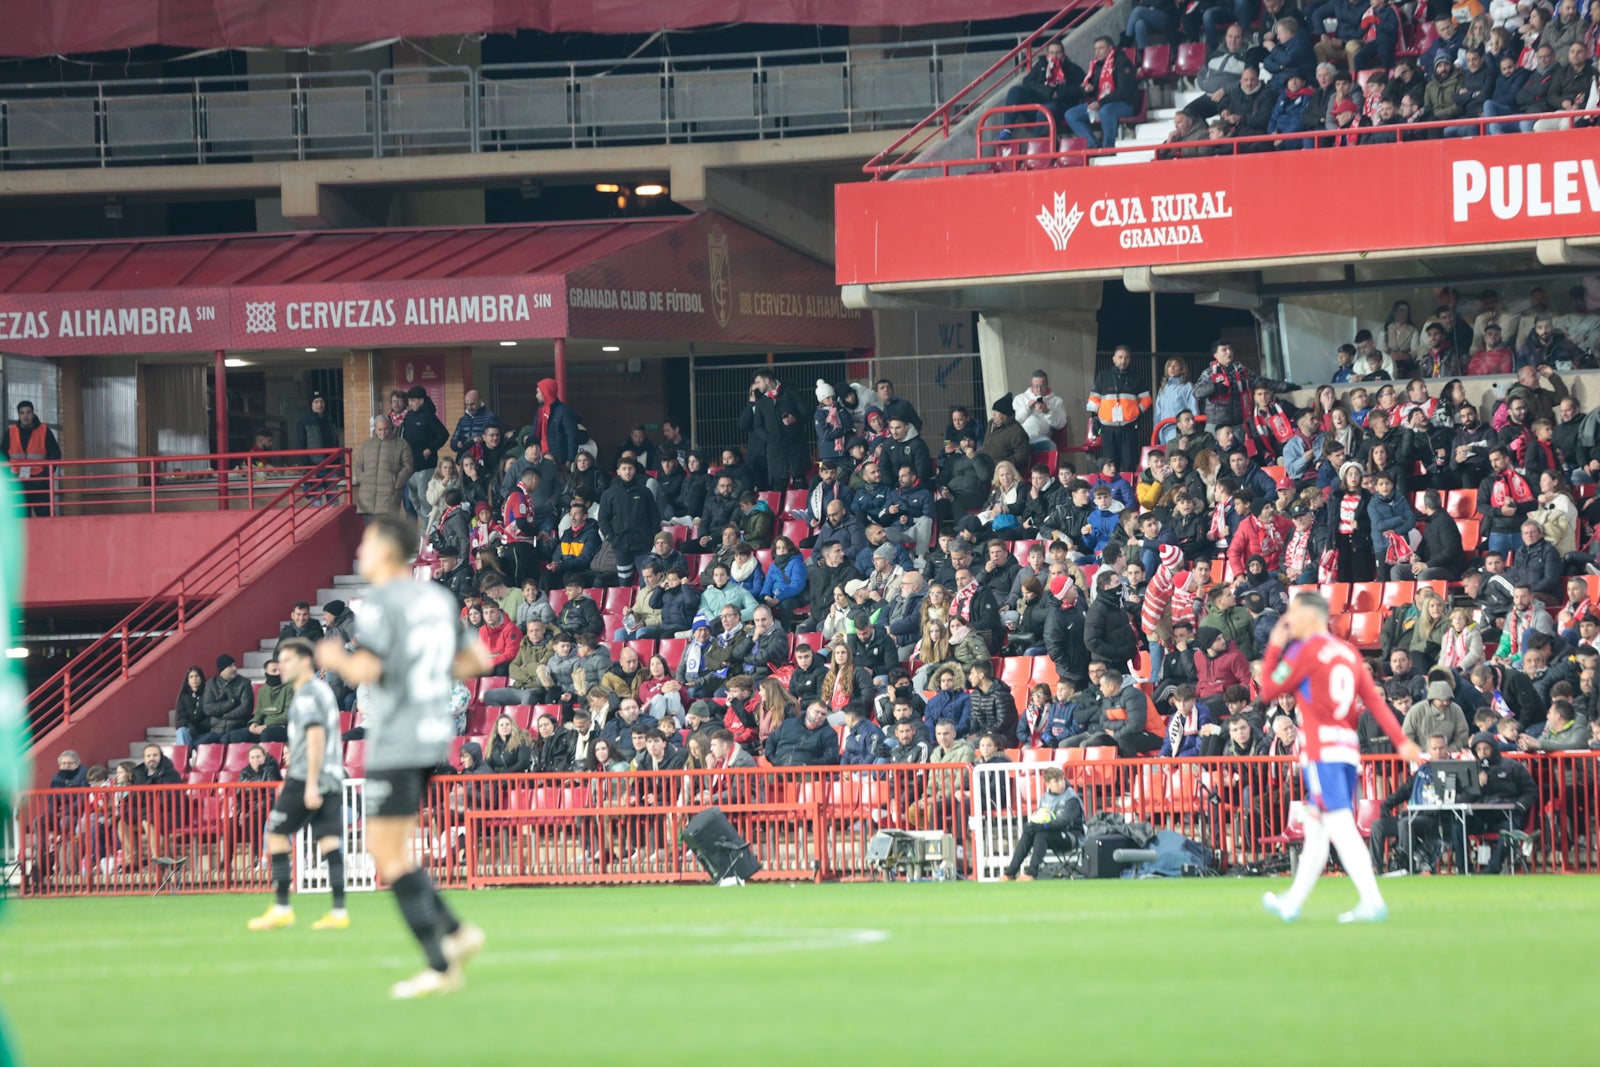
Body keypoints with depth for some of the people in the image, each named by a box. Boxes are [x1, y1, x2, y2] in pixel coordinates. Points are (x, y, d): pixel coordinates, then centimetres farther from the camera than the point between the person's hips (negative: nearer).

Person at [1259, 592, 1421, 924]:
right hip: (1348, 750, 8)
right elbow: (1375, 700, 9)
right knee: (1315, 829, 15)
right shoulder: (1347, 652, 16)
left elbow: (1269, 691, 1)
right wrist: (1401, 741, 3)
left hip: (1322, 752, -8)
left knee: (1342, 828, -13)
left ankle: (1372, 901, -23)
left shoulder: (1305, 650, -6)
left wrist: (1274, 647, 11)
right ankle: (1292, 904, 24)